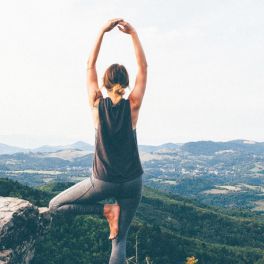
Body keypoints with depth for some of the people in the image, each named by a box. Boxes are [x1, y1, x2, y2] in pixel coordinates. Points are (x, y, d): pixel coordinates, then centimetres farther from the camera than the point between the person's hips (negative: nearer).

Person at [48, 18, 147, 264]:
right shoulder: (132, 105, -9)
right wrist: (133, 34, -3)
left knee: (55, 205, 15)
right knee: (120, 239, 13)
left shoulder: (97, 105, -9)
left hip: (103, 181, -2)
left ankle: (107, 210, 2)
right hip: (132, 182, 2)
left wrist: (102, 31, 0)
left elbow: (90, 65, 0)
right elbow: (143, 67, 0)